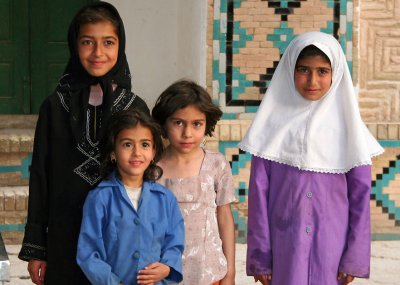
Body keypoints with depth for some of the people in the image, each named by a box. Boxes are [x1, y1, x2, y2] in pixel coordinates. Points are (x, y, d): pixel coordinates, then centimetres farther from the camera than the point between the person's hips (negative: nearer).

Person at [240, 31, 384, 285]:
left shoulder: (345, 124, 1)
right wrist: (260, 255, -3)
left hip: (330, 245, 0)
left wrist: (355, 257, -3)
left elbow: (360, 193, 2)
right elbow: (259, 191, 0)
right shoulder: (275, 123, 0)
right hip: (284, 245, 0)